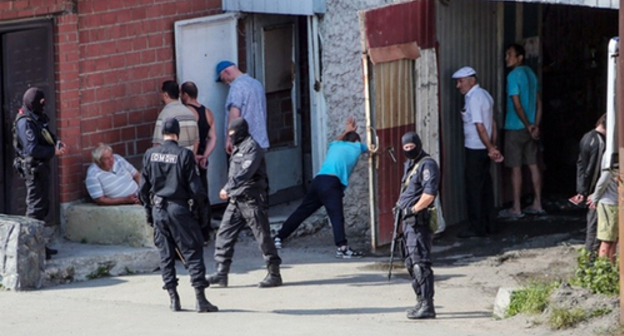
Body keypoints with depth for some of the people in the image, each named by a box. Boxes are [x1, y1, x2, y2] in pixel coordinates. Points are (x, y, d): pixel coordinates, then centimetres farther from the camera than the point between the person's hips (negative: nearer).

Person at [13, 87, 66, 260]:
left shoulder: (38, 119, 12)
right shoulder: (25, 122, -17)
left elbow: (46, 137, 21)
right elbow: (32, 149, -24)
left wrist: (57, 142, 0)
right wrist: (53, 151, -18)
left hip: (41, 166, 10)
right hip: (32, 167, -10)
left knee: (43, 206, 15)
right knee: (36, 207, -8)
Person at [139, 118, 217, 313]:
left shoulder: (150, 155, 3)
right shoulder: (184, 155, -9)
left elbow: (143, 188, 7)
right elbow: (195, 187, -9)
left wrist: (149, 210, 18)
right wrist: (200, 208, 4)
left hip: (158, 210, 4)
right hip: (179, 209, -4)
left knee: (165, 254, 10)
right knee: (192, 252, 0)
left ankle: (173, 299, 10)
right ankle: (200, 299, -6)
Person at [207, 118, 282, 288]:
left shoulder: (252, 147, -12)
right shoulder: (237, 148, 18)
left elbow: (246, 172, -24)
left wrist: (228, 188, -30)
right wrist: (230, 189, 16)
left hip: (251, 199, -9)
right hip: (236, 199, 9)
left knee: (263, 236, -4)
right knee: (224, 234, 3)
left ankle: (274, 274, 3)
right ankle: (221, 273, 4)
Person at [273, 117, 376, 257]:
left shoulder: (336, 145, 29)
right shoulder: (356, 146, 17)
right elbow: (370, 148, 39)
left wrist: (346, 131, 65)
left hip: (318, 180, 6)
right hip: (331, 182, -6)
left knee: (302, 211, 17)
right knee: (336, 215, -19)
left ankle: (279, 237, 26)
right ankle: (342, 247, -35)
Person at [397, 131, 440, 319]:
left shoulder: (427, 164, -11)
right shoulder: (409, 165, 20)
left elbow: (429, 193, -21)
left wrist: (413, 209, -19)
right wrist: (401, 207, 16)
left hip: (419, 221, -11)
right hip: (408, 220, 11)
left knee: (420, 263, -14)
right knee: (411, 263, 15)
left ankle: (427, 306, -15)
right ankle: (421, 302, 23)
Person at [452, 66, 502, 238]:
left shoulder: (473, 98, -18)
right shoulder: (484, 95, 12)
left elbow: (480, 126, -21)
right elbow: (493, 123, 14)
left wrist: (490, 148, -17)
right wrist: (493, 146, 13)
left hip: (475, 150, -9)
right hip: (484, 149, 9)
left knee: (474, 188, -3)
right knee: (485, 187, 13)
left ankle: (476, 227, 0)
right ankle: (488, 224, 18)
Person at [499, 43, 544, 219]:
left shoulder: (513, 76, -15)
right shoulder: (531, 73, 11)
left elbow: (517, 104, -19)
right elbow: (539, 103, 11)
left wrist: (528, 125, -11)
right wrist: (535, 125, 7)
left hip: (516, 128, -8)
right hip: (530, 127, 8)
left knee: (516, 168, -3)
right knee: (533, 165, 11)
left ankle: (516, 209, 0)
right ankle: (537, 204, 16)